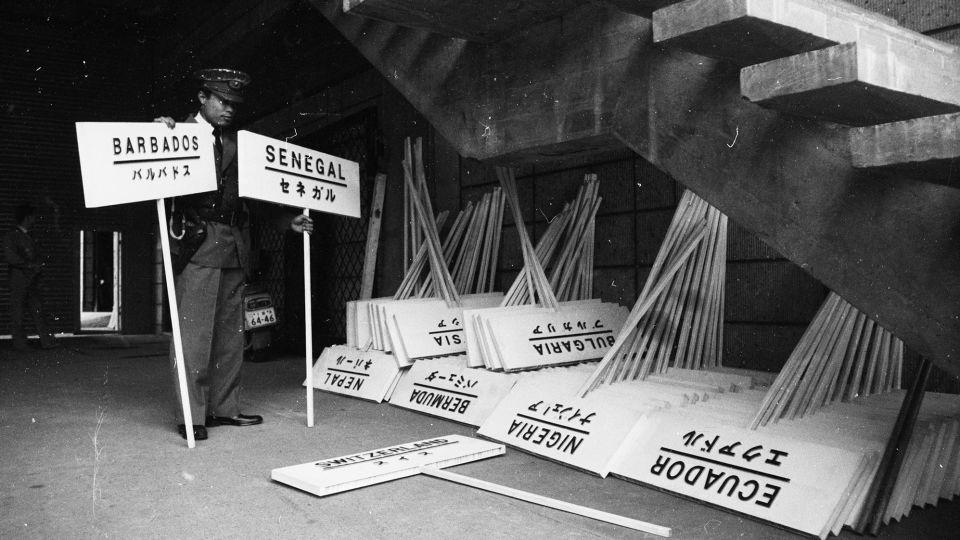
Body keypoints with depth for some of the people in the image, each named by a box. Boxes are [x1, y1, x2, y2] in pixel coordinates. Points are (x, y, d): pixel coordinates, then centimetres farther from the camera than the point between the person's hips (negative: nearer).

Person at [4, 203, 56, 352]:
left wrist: (39, 265, 5)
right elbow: (10, 256, -15)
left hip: (32, 282, 7)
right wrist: (29, 265, -17)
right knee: (17, 313, -1)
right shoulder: (11, 236, -4)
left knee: (38, 310, 0)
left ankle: (46, 341, -3)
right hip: (18, 280, -7)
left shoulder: (29, 238, 18)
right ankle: (19, 342, 4)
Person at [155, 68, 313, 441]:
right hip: (198, 242, -6)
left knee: (230, 330, 9)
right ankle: (191, 416, 1)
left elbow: (250, 198, 23)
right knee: (194, 330, -6)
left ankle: (224, 408, 18)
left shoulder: (236, 142, 20)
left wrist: (288, 221, 17)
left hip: (235, 246, 7)